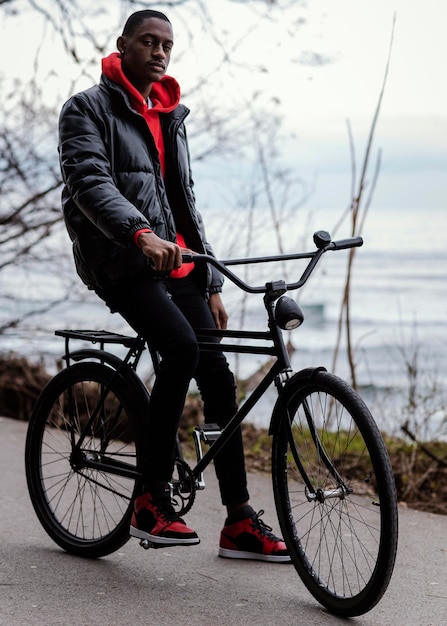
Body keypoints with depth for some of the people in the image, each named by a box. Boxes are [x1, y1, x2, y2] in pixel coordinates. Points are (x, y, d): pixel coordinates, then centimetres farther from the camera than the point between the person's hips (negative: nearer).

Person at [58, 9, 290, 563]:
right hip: (121, 261, -7)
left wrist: (211, 283, 18)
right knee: (182, 348, -29)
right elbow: (90, 182, -18)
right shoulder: (88, 110, -1)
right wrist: (140, 234, -37)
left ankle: (239, 523, 3)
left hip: (175, 263, 7)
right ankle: (151, 502, -20)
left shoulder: (171, 118, 21)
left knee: (218, 377, -3)